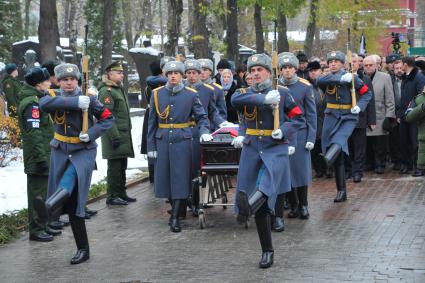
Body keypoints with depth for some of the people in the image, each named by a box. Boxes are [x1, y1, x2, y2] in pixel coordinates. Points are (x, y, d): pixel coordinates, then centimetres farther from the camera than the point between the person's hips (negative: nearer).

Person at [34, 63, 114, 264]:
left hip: (84, 151, -3)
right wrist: (75, 102, -31)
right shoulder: (55, 98, 0)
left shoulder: (89, 99, -4)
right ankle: (82, 249, 10)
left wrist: (92, 133, -16)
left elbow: (108, 119, 1)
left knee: (71, 178, -35)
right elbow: (44, 103, -24)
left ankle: (48, 207, -62)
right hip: (61, 151, 3)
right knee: (71, 203, 2)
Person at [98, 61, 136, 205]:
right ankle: (112, 196, 1)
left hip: (124, 135, 9)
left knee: (122, 166, 15)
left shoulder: (119, 89, 18)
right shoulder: (107, 91, -13)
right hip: (114, 135, -9)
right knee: (114, 166, -5)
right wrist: (114, 136, -23)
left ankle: (121, 193, 23)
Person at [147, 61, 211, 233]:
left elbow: (201, 117, 6)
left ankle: (175, 217, -3)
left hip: (182, 141, -2)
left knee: (180, 177, -5)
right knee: (164, 176, 6)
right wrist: (151, 146, 4)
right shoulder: (157, 94, 5)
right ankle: (175, 207, 25)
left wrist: (204, 131, -15)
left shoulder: (191, 94, 1)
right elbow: (152, 122, 7)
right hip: (162, 141, 2)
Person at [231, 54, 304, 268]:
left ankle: (247, 206, -61)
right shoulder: (245, 93, 9)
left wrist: (284, 131, -12)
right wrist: (263, 98, -22)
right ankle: (267, 251, 12)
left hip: (275, 150, -2)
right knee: (261, 207, 2)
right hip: (251, 151, 2)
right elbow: (236, 100, -13)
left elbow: (298, 118, 6)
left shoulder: (282, 93, 5)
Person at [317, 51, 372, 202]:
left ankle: (328, 159, -62)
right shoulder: (327, 78, 7)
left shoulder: (352, 78, 1)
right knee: (338, 157, 5)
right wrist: (340, 78, -27)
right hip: (331, 117, 3)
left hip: (348, 117, -3)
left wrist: (359, 106, -13)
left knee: (339, 141, -34)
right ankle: (341, 191, 13)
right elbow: (320, 80, -17)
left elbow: (367, 93, 5)